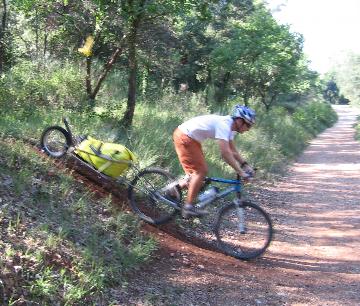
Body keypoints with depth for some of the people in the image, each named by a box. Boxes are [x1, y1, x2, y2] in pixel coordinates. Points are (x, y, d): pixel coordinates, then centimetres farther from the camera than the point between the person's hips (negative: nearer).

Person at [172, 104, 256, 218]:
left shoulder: (229, 126, 6)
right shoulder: (224, 125, -24)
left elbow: (233, 150, 13)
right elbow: (225, 153, -31)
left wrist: (245, 165, 2)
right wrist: (240, 172, -28)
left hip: (190, 138, 10)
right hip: (184, 137, -10)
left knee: (200, 170, 12)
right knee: (201, 171, -10)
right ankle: (189, 208, -6)